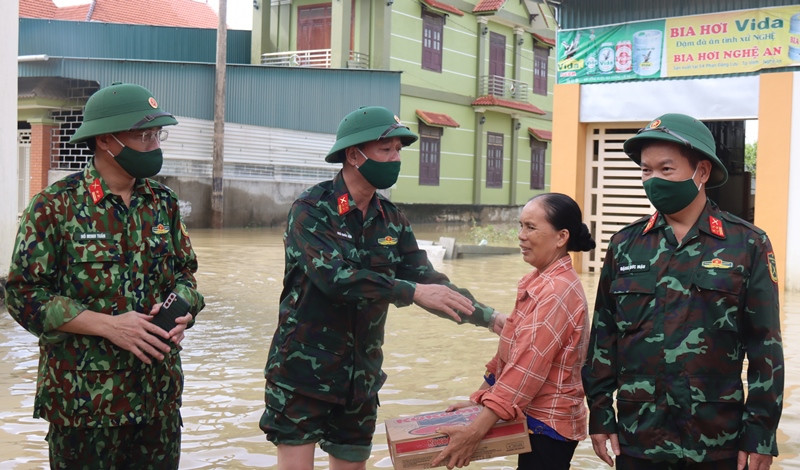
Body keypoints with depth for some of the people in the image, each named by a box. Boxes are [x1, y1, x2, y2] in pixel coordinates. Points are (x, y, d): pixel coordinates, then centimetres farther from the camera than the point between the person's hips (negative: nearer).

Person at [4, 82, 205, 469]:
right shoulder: (55, 207, -9)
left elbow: (185, 272, 16)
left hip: (160, 395, 5)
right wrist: (107, 325, -18)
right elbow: (24, 294, -10)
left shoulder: (162, 202, 7)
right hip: (84, 400, -4)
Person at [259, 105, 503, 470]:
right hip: (304, 371, -6)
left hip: (361, 376, 6)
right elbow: (333, 277, -27)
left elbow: (427, 279, 2)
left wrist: (487, 317, -9)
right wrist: (412, 291, -31)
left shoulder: (392, 220, 5)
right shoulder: (312, 210, -13)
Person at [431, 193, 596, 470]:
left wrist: (475, 431, -28)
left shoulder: (557, 291, -21)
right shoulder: (539, 282, 8)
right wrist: (479, 399, 9)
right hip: (535, 417, 9)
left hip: (548, 424, -9)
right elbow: (510, 351, 13)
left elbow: (528, 368, -27)